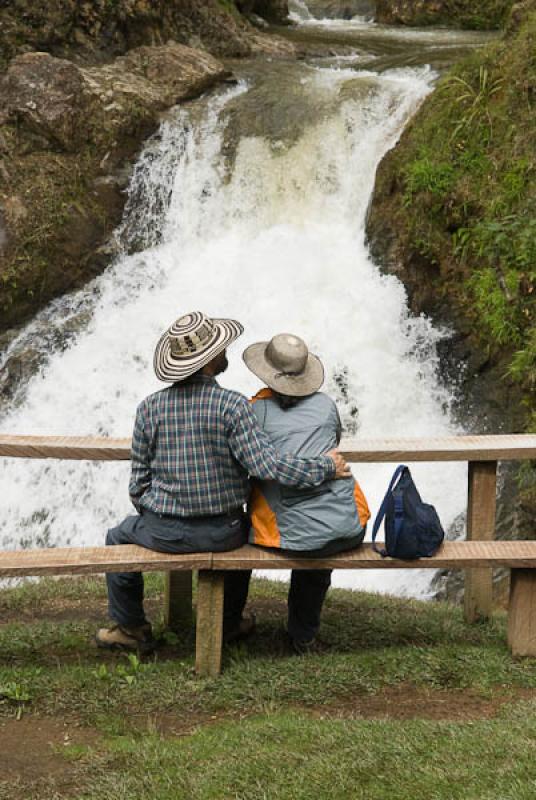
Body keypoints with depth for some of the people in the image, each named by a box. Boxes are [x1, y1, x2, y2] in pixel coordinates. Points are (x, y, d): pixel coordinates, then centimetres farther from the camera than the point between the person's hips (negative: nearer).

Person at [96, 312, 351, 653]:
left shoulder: (149, 408, -7)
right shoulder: (232, 405, -16)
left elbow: (139, 480, 0)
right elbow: (266, 464, -23)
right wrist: (325, 467, -12)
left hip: (165, 533, 0)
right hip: (221, 534, 0)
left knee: (118, 537, 31)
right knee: (244, 529, 36)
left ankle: (131, 629, 38)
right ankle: (229, 621, 45)